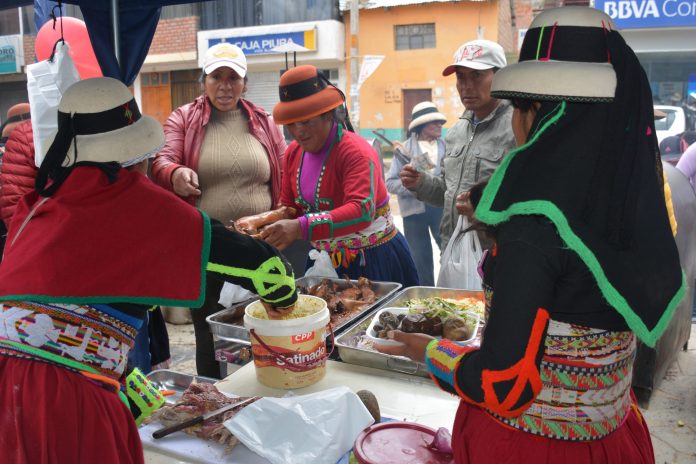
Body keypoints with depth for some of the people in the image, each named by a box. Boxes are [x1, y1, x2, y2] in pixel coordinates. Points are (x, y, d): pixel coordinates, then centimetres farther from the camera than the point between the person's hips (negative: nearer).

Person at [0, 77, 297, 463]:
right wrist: (282, 297, 24)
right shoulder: (139, 202, -3)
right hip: (66, 398, -5)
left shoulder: (37, 204, 14)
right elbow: (254, 259, 1)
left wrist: (134, 389, 28)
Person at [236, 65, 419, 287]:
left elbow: (362, 211, -36)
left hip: (374, 261, -6)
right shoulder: (294, 152, 1)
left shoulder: (356, 152, -21)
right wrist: (262, 220, -12)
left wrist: (300, 228, -46)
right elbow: (291, 208, 9)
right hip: (325, 261, 6)